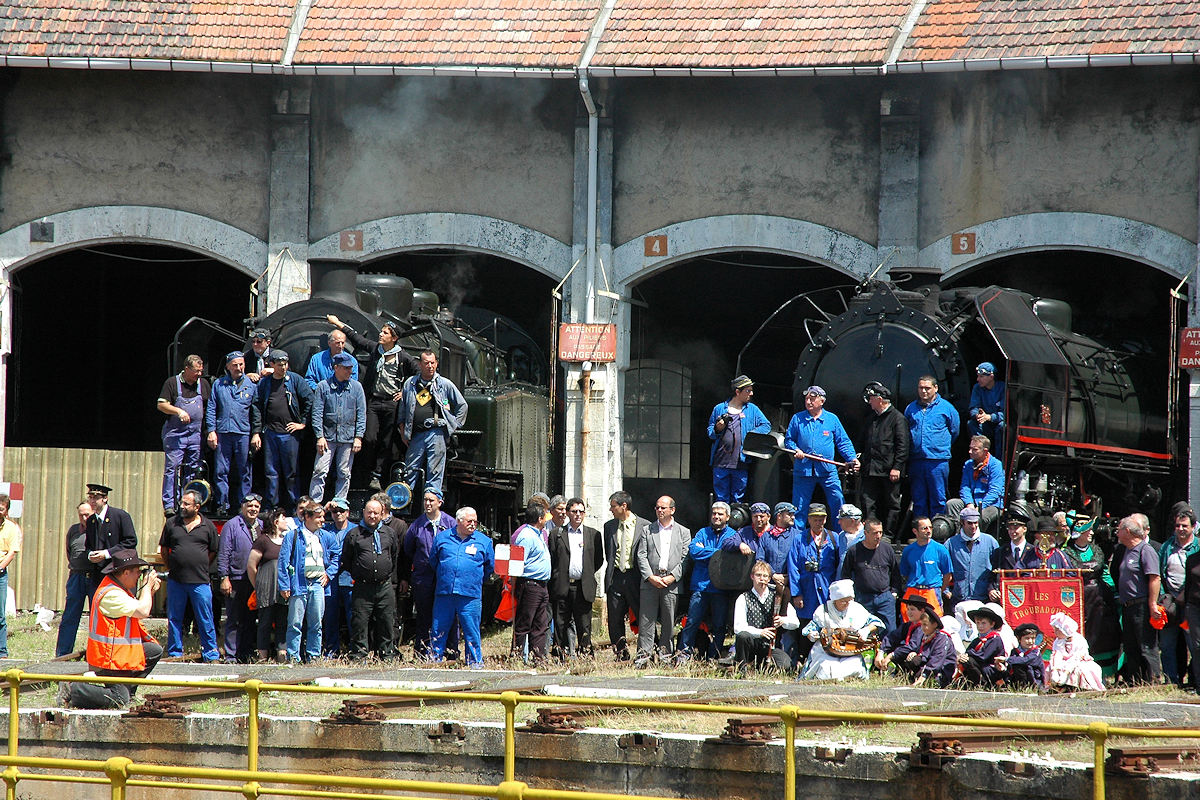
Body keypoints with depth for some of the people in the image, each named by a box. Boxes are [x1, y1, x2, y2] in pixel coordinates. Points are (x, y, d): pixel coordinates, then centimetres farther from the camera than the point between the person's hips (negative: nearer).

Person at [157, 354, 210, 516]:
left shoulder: (203, 384, 12)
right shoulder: (172, 383, 0)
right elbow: (161, 405, -3)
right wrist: (179, 411, -18)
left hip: (195, 435, 4)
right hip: (175, 434, -4)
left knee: (192, 470, 6)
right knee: (172, 468, -9)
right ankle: (168, 506, -10)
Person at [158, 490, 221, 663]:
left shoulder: (208, 526, 3)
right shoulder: (172, 523, 7)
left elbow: (213, 552, 10)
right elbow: (163, 549, 15)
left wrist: (201, 568, 5)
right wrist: (171, 568, 8)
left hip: (200, 582, -2)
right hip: (176, 581, 2)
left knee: (205, 620, 0)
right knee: (174, 619, 6)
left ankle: (211, 654, 6)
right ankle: (175, 653, 15)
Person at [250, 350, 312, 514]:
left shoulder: (295, 380, 1)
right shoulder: (264, 383, 7)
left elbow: (309, 400, 2)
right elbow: (257, 407, 7)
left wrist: (303, 422, 0)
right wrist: (256, 432, 1)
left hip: (290, 432, -2)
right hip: (270, 431, 2)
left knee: (291, 472, 2)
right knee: (271, 471, 5)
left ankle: (294, 506, 9)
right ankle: (272, 505, 13)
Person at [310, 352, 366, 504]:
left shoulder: (356, 387, 7)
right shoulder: (323, 386, 1)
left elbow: (361, 414, 7)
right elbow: (317, 413, 1)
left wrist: (358, 437, 0)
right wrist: (320, 436, -7)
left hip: (348, 438, 2)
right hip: (328, 436, -2)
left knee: (344, 474, 5)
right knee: (320, 471, -7)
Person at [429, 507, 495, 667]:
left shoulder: (484, 541, 8)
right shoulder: (442, 538, 10)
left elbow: (490, 567, 17)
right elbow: (433, 561, 20)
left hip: (470, 596, -1)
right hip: (444, 593, 1)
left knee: (472, 632, -1)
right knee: (438, 631, 4)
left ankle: (475, 663, 6)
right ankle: (434, 660, 11)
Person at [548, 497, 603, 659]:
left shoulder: (593, 534, 10)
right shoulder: (556, 533, 7)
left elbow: (599, 560, 15)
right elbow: (551, 559, 5)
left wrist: (587, 574, 8)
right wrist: (555, 579, 0)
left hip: (583, 588, 1)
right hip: (562, 587, -1)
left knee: (584, 626, 0)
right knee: (561, 625, 0)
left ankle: (585, 653, 4)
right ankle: (560, 655, 4)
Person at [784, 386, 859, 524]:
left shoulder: (832, 419, 7)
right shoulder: (797, 418, 7)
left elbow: (843, 442, 8)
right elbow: (788, 440, 11)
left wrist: (852, 458, -6)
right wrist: (796, 450, -10)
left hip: (827, 470, 0)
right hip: (803, 470, 0)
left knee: (838, 502, -3)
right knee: (799, 507, 2)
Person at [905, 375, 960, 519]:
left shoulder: (946, 407, 2)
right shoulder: (911, 408, 11)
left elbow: (954, 432, 11)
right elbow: (905, 432, 22)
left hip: (938, 461, -3)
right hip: (916, 461, 3)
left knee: (938, 500, -1)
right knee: (918, 500, 7)